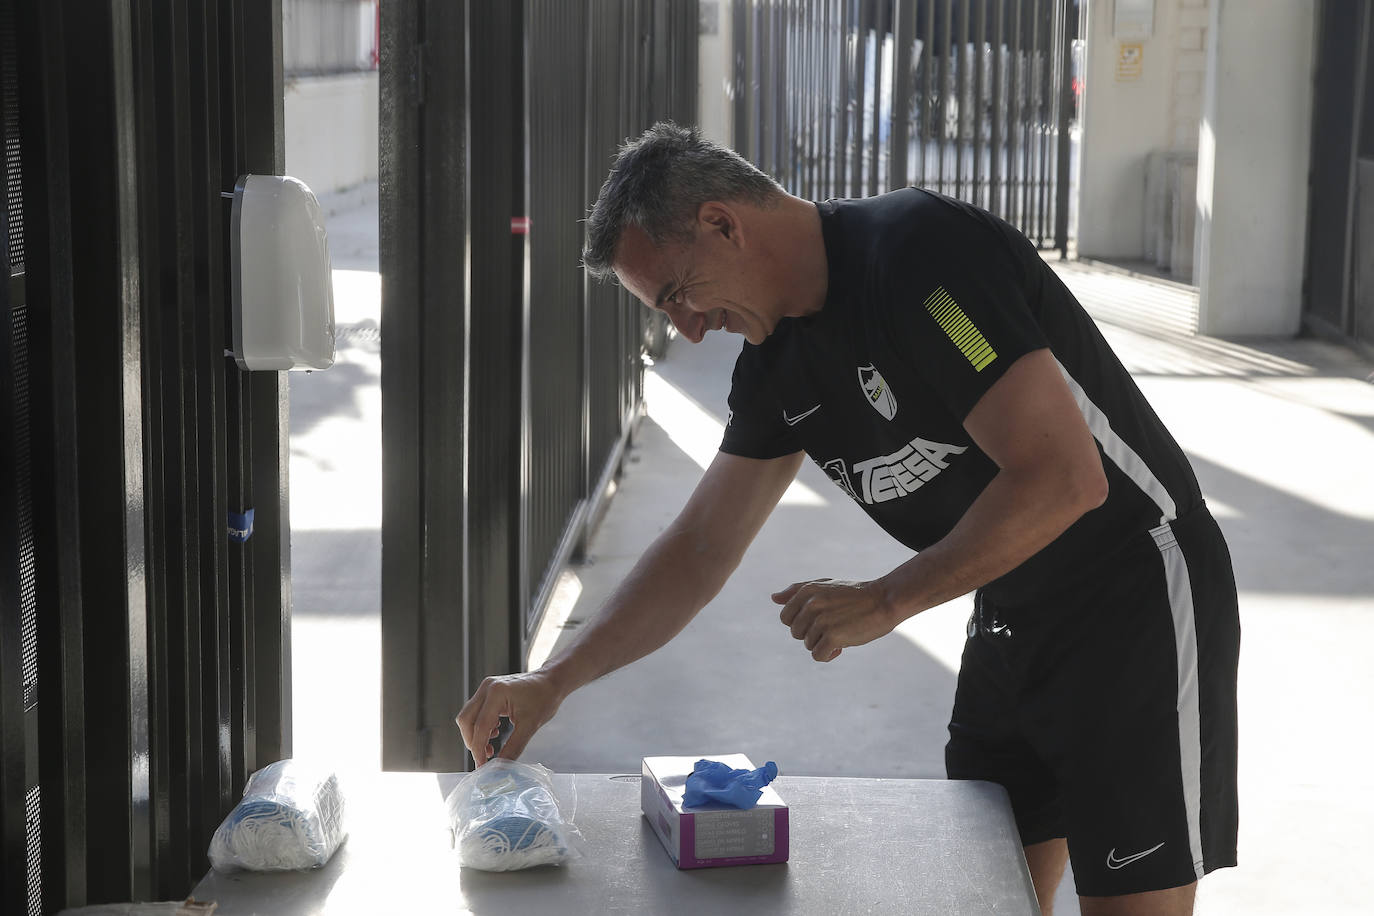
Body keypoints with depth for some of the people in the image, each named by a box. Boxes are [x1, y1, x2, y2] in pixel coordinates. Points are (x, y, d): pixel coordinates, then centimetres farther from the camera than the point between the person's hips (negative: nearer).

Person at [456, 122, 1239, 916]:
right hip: (1011, 626, 8)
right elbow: (702, 548, 11)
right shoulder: (779, 360, 4)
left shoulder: (921, 250, -23)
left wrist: (887, 601, -19)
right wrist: (555, 681, 2)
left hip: (1137, 605, -8)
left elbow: (1064, 479, -28)